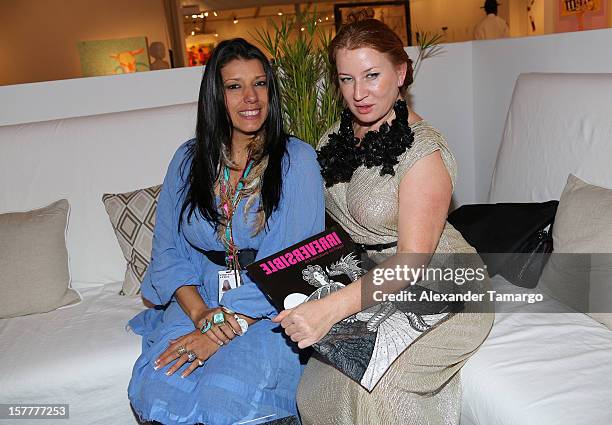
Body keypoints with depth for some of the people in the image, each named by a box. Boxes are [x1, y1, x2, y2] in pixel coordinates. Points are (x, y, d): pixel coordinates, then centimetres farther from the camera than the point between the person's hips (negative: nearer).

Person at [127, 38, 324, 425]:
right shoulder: (188, 160, 7)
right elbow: (167, 251, 6)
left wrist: (223, 331, -18)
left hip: (269, 308, -3)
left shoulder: (297, 159, -6)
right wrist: (200, 313, -12)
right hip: (199, 297, 3)